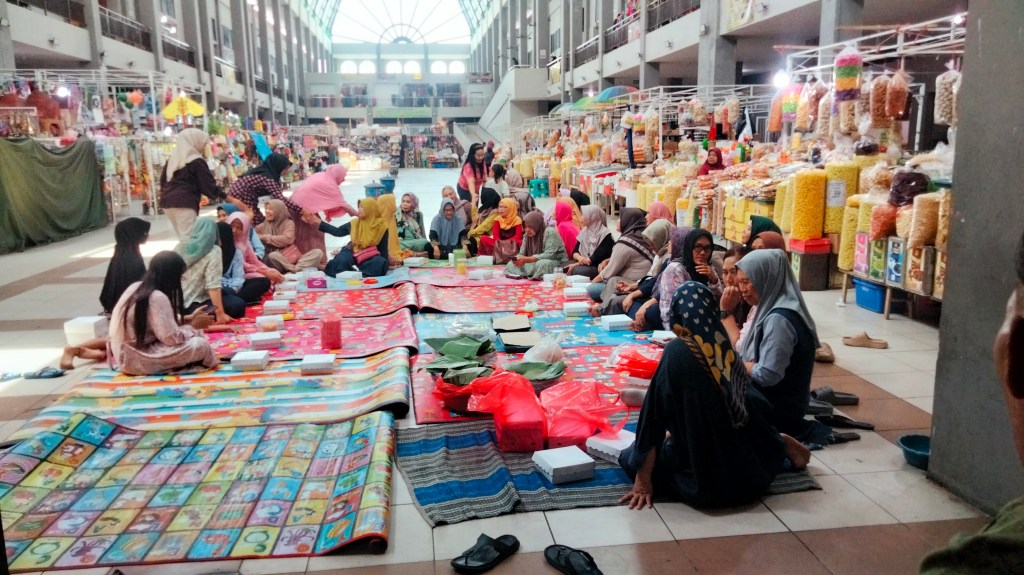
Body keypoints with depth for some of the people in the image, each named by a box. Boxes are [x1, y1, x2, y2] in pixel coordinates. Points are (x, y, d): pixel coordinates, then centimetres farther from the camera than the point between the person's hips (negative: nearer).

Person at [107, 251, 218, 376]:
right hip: (136, 360, -10)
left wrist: (189, 319, 10)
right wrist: (194, 326, -7)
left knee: (195, 335, 12)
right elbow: (172, 338, -23)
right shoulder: (158, 297, -23)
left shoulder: (137, 286, 5)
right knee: (200, 345, -19)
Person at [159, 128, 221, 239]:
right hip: (185, 202, -8)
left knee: (181, 237, 13)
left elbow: (163, 180, 20)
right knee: (188, 239, -10)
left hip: (168, 201, 8)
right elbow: (208, 184, -6)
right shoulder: (197, 161, -5)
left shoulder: (172, 158, 16)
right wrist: (222, 195, 4)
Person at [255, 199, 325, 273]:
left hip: (292, 256, 1)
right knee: (272, 256, -38)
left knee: (318, 252, -20)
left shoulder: (289, 223, 5)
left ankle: (296, 268, -39)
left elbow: (286, 239, -11)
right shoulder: (263, 226, 15)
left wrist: (266, 238, -6)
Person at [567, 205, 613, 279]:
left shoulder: (605, 235, -12)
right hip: (584, 264, 6)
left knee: (577, 271, -33)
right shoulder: (584, 231, 10)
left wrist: (576, 264, -15)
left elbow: (596, 258, -17)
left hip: (600, 268, -6)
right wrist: (580, 258, -16)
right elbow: (575, 252, 7)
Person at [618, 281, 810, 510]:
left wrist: (643, 480, -9)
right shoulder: (724, 347, 1)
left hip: (709, 479, -7)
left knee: (631, 457, 11)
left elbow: (654, 414, -15)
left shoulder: (677, 351, -18)